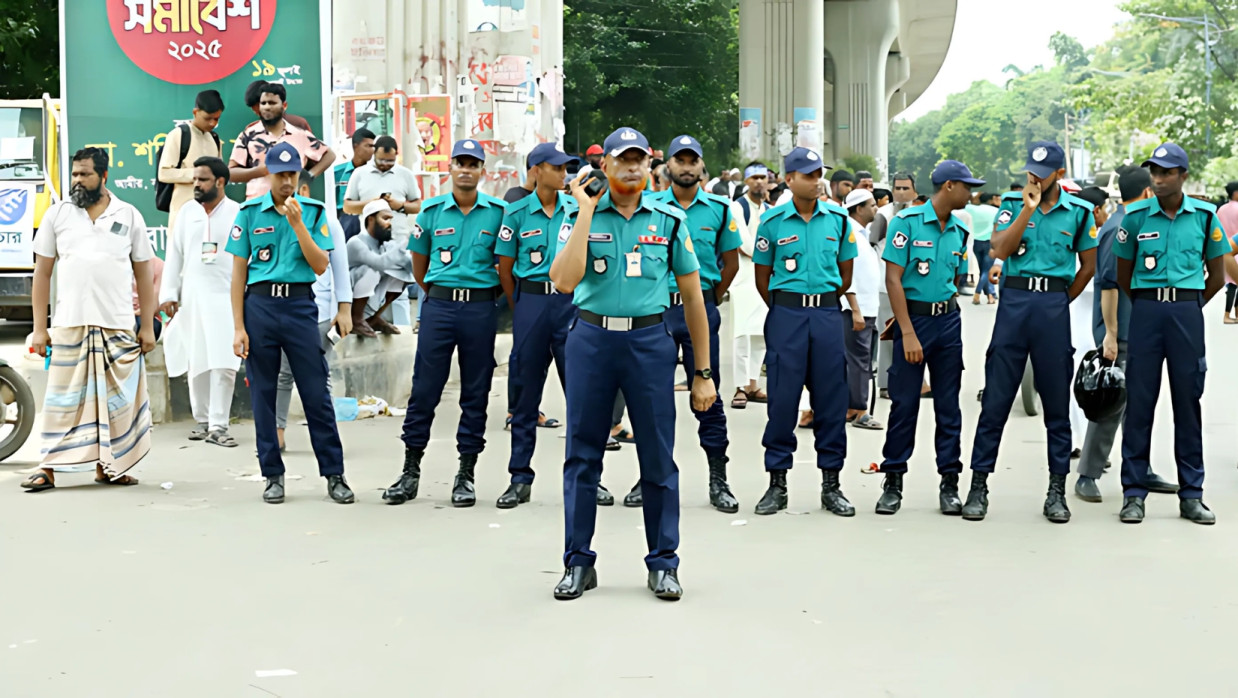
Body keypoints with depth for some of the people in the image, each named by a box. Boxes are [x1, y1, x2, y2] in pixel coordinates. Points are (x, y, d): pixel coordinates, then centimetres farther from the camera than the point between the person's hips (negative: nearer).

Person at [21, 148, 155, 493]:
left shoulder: (129, 215, 7)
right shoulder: (57, 214, 7)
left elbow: (143, 273, 9)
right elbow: (42, 273, 7)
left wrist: (148, 326, 4)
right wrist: (39, 328, 1)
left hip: (118, 326, 1)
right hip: (68, 324, 0)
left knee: (114, 399, 5)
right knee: (63, 399, 0)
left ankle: (106, 466, 16)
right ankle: (48, 470, 4)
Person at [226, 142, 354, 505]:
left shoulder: (314, 211, 4)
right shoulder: (249, 212, 4)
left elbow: (320, 265, -4)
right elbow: (238, 272, 3)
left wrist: (297, 223, -13)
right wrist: (238, 327, -2)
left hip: (300, 305, 0)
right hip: (260, 305, 1)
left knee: (317, 393, 0)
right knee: (263, 394, 5)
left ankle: (334, 474, 6)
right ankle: (273, 476, 15)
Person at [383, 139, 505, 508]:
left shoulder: (498, 212, 1)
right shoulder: (432, 211, 4)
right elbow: (419, 263, 15)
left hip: (481, 308, 0)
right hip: (438, 307, 0)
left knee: (476, 393, 5)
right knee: (424, 389, 1)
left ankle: (466, 474, 13)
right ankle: (411, 471, 10)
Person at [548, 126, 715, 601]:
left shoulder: (669, 221, 6)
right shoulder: (582, 217, 4)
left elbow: (692, 296, 8)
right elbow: (565, 281, -12)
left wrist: (703, 371, 6)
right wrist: (587, 212, -11)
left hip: (650, 340, 0)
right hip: (591, 337, 0)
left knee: (658, 454, 3)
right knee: (582, 453, 5)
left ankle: (663, 563, 15)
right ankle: (578, 562, 16)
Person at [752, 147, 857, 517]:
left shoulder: (838, 219, 6)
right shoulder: (772, 221, 0)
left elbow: (845, 275, 13)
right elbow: (762, 277, 7)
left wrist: (821, 303, 12)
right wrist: (787, 309, 8)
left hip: (827, 313, 2)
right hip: (785, 315, -2)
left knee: (831, 397, 4)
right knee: (782, 397, 0)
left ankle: (831, 484, 13)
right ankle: (777, 483, 10)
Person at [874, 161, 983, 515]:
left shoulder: (960, 230, 9)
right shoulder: (907, 221, -8)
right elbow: (893, 278, -11)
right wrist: (908, 333, -16)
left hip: (948, 320, 5)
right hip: (913, 317, -5)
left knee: (948, 404, 6)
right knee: (904, 402, 0)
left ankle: (950, 483, 13)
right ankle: (893, 482, 10)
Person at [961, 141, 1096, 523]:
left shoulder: (1078, 211, 5)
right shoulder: (1012, 203, 5)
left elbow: (1088, 265, 13)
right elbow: (999, 250, -9)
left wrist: (1062, 301, 10)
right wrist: (1028, 209, -14)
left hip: (1054, 306, 0)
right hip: (1014, 300, 0)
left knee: (1057, 401, 5)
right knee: (996, 399, 0)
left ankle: (1057, 490, 12)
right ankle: (979, 485, 6)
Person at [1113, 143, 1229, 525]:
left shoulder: (1205, 216, 2)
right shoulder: (1136, 216, 1)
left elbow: (1217, 276, 10)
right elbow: (1123, 275, 10)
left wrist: (1187, 306, 11)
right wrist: (1148, 305, 13)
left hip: (1187, 312, 0)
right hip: (1146, 311, 0)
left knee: (1188, 401, 5)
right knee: (1139, 400, 0)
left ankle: (1191, 495, 11)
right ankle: (1133, 493, 7)